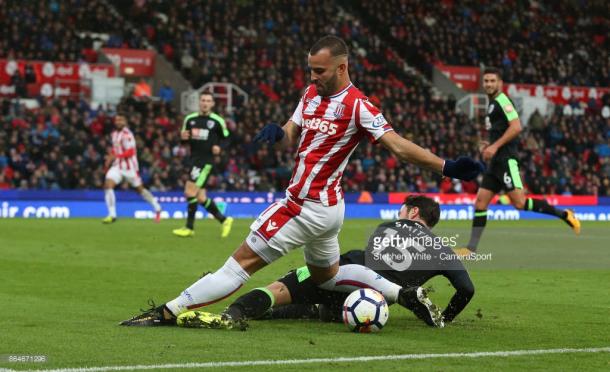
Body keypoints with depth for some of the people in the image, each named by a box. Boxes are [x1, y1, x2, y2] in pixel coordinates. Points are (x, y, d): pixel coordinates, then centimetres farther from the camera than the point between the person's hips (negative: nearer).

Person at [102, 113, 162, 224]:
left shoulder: (127, 135, -17)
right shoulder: (114, 133, 9)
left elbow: (130, 152, -25)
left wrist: (116, 156, -35)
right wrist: (110, 157, 9)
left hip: (130, 166, -7)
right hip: (117, 166, 7)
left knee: (140, 189, 7)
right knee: (108, 185, -13)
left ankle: (157, 208, 28)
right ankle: (112, 215, -9)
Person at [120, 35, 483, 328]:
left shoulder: (357, 106, -16)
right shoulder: (312, 94, 8)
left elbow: (399, 145, -19)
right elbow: (291, 138, 9)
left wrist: (446, 166, -29)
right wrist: (277, 133, -16)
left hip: (309, 209, -10)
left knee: (244, 260, -7)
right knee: (327, 274, 26)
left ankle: (168, 311, -5)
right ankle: (407, 295, 23)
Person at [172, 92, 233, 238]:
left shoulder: (217, 121, -2)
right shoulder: (190, 119, 10)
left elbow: (226, 138, 6)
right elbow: (184, 139, 18)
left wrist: (219, 147, -13)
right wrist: (183, 137, -6)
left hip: (206, 160, -6)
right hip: (194, 159, 6)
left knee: (190, 192, -15)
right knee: (200, 198, 7)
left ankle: (189, 227, -8)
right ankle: (224, 220, 23)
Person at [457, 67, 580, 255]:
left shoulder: (502, 101, -7)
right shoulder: (493, 104, 22)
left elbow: (516, 127, -20)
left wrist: (495, 146, -21)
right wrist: (489, 145, 17)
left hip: (506, 159, -10)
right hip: (496, 162, 10)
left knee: (519, 202, -18)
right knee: (480, 201, 4)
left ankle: (564, 214, -9)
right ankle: (471, 248, 3)